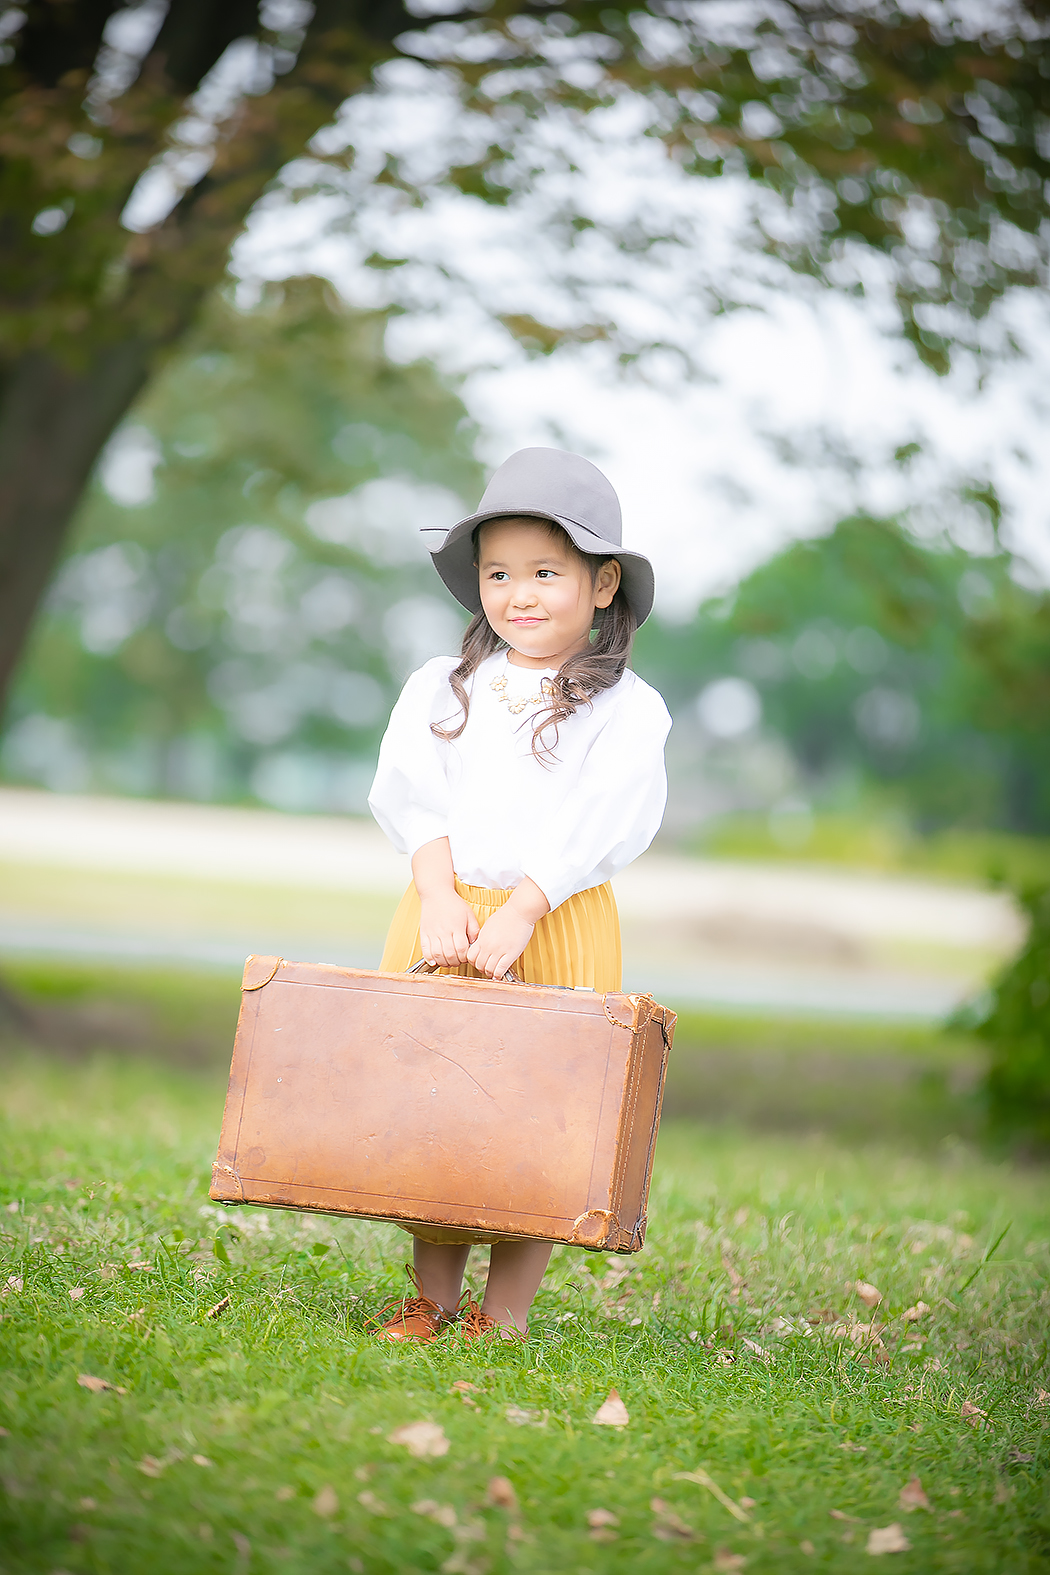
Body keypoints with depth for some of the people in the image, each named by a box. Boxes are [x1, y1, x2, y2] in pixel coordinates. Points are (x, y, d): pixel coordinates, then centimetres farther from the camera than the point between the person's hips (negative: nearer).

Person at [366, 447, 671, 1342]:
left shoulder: (625, 708, -1)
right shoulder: (441, 688, 10)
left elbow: (601, 823, -10)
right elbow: (412, 794, 1)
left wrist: (518, 914, -19)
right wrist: (440, 898, -14)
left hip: (560, 925, -3)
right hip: (441, 915, 3)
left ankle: (506, 1311, 6)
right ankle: (432, 1298, 15)